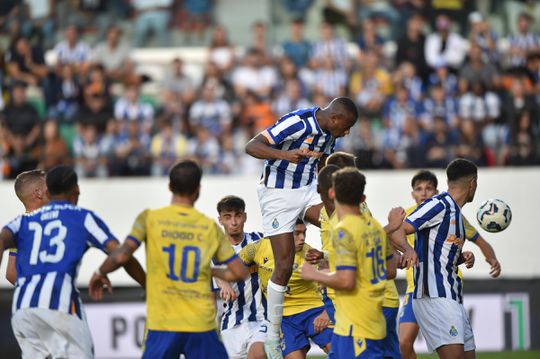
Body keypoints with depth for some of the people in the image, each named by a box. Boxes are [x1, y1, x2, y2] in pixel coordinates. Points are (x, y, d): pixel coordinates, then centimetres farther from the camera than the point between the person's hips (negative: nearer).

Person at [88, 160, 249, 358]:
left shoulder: (150, 218, -1)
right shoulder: (210, 227, 4)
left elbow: (121, 256, -11)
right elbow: (240, 273, 5)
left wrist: (100, 273, 9)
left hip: (162, 324, -1)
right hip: (202, 324, 1)